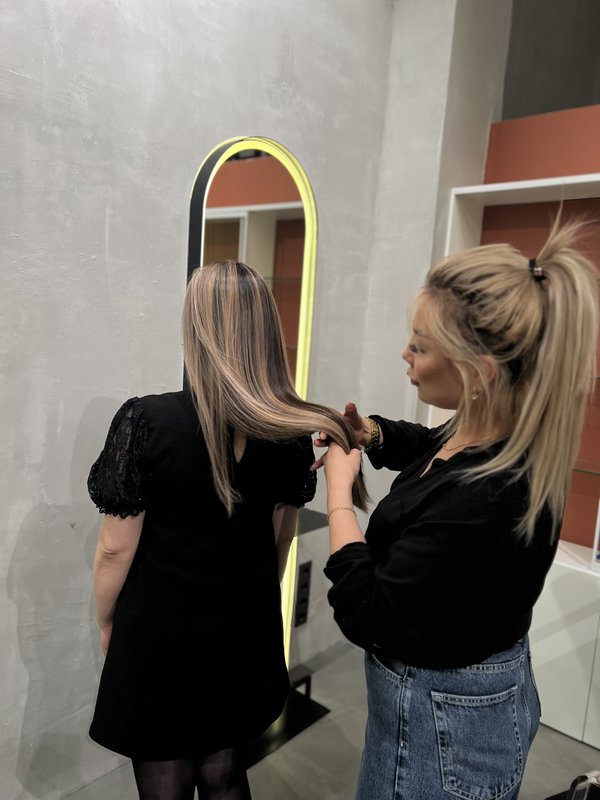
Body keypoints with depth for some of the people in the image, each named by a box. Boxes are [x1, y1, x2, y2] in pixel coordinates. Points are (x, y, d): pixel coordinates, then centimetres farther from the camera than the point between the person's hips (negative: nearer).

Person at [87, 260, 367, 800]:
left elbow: (116, 549, -14)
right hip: (246, 629, 4)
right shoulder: (294, 431, -9)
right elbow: (280, 539, 3)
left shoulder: (147, 421, -23)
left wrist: (106, 621, 4)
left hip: (160, 632, -3)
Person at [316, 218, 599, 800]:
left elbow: (364, 614, -27)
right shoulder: (493, 440, -11)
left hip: (442, 721, -8)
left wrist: (339, 488, -17)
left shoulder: (486, 501, -38)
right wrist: (371, 434, -5)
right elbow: (430, 446, 14)